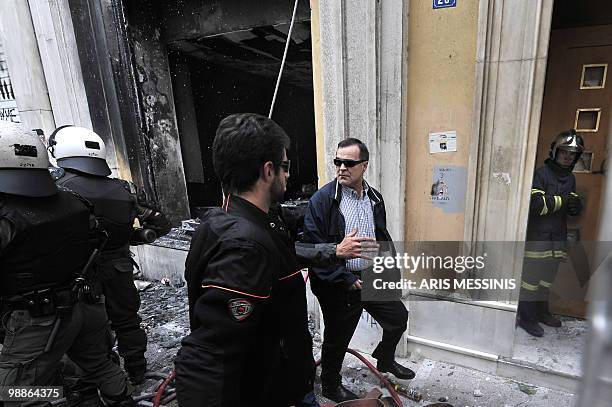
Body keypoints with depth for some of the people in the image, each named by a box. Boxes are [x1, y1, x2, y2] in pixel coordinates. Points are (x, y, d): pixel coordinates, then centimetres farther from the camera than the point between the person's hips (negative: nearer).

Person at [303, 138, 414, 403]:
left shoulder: (374, 197, 4)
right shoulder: (322, 200, -17)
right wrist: (347, 279, -20)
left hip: (372, 278, 6)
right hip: (339, 285, -6)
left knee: (398, 317, 18)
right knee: (337, 337, 12)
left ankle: (385, 360, 48)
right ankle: (330, 386, 40)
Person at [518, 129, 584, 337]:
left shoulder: (571, 178, 15)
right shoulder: (541, 174, -10)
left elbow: (572, 208, 18)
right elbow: (536, 204, -21)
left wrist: (576, 205, -3)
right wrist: (563, 200, -17)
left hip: (558, 238, 8)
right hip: (537, 236, -8)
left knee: (547, 278, 18)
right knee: (531, 278, -3)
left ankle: (541, 312, 32)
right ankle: (526, 318, 8)